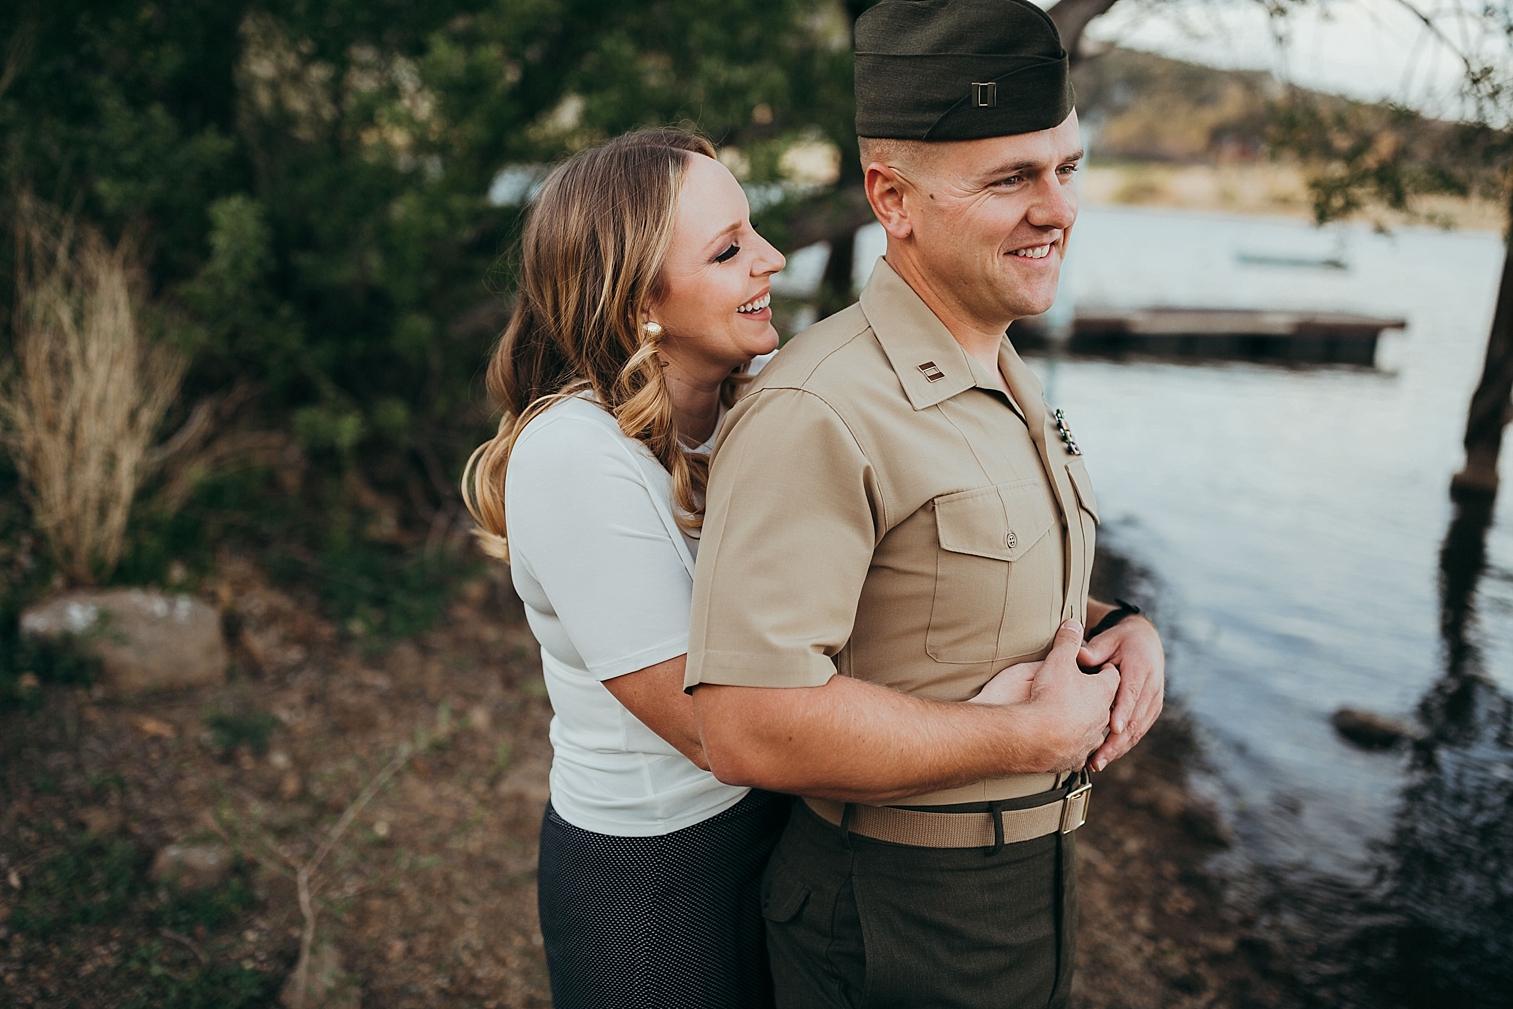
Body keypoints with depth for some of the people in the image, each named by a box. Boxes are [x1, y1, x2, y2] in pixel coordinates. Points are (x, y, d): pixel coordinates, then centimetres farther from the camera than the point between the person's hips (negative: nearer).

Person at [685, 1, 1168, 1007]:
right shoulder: (819, 413, -27)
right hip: (895, 925, -8)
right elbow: (749, 729, -33)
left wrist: (1122, 625, -4)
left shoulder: (1007, 380, 6)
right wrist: (1039, 735, -24)